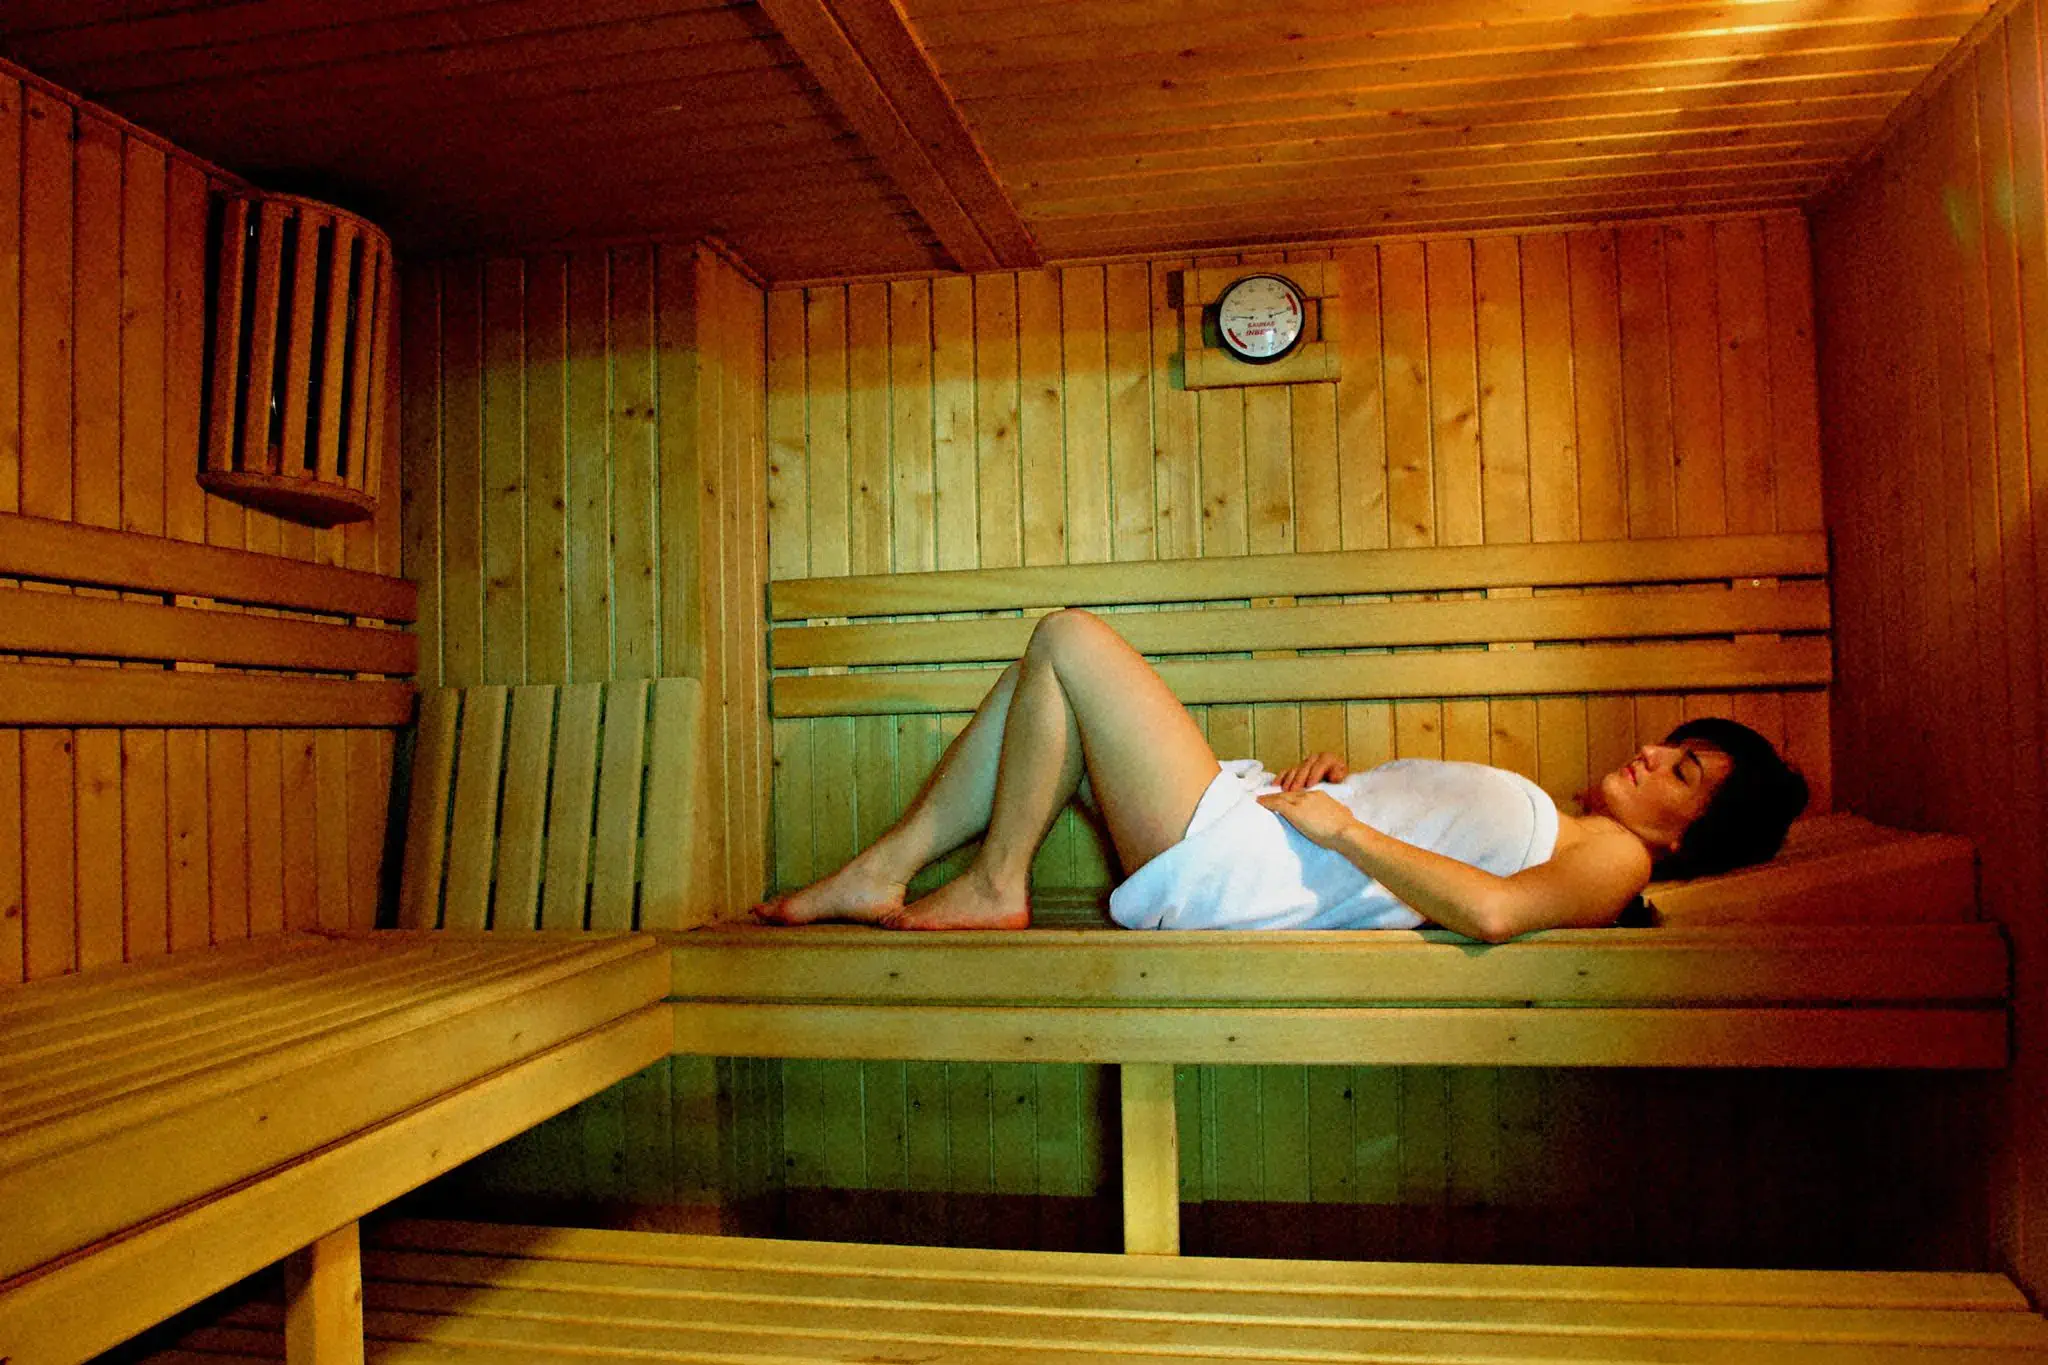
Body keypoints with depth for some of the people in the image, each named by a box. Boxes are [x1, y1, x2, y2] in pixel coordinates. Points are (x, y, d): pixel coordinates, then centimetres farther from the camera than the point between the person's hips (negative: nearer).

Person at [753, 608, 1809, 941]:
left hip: (1234, 867, -10)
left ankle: (995, 887, -3)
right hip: (1245, 812, 10)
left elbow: (1492, 910, -26)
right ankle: (879, 874, 7)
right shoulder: (1542, 821, 24)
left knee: (1070, 637, -13)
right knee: (1049, 684, 7)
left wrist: (1342, 825, -18)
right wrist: (1331, 777, 6)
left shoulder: (1612, 860, -3)